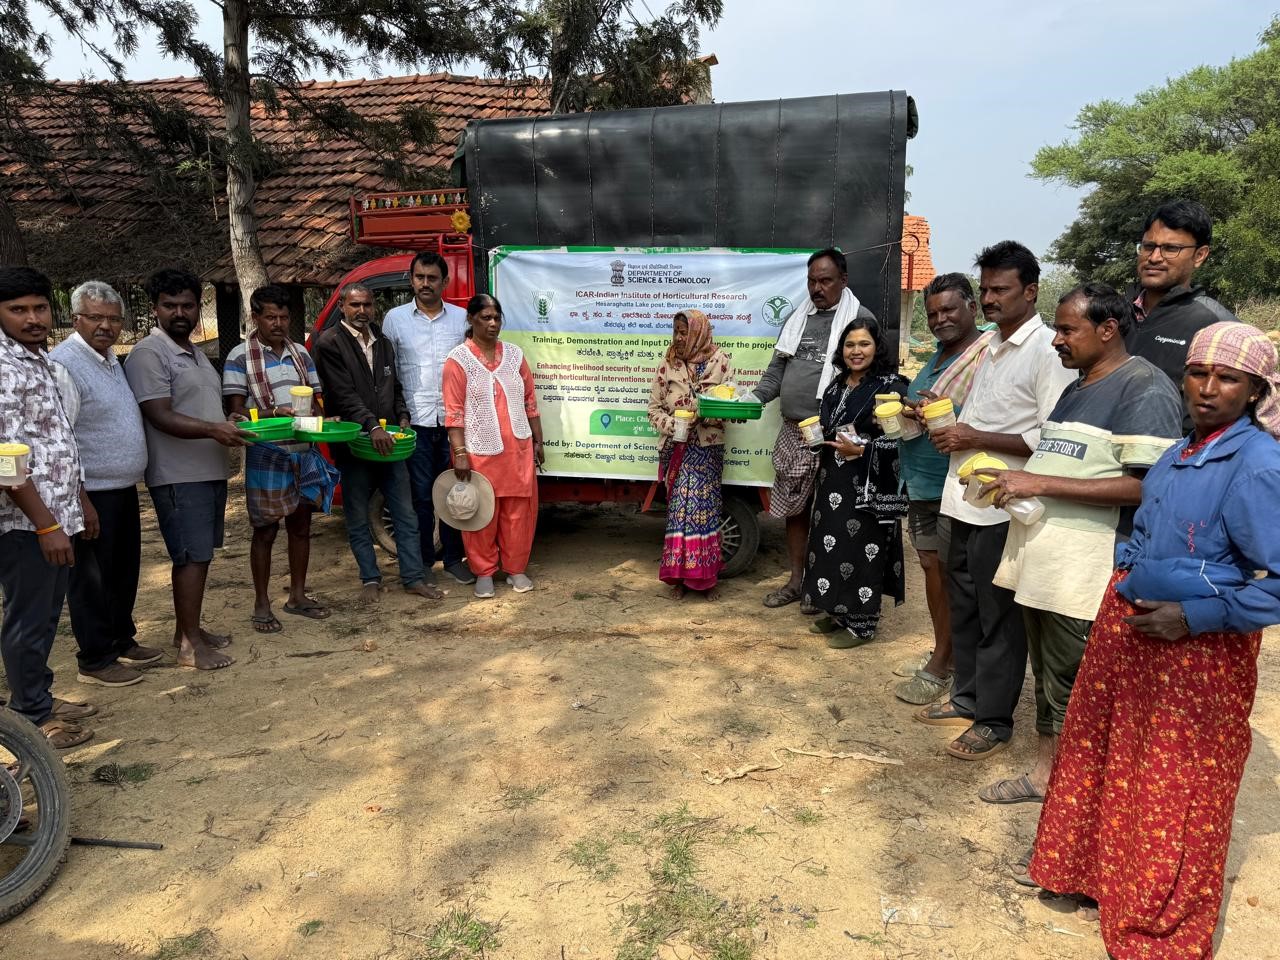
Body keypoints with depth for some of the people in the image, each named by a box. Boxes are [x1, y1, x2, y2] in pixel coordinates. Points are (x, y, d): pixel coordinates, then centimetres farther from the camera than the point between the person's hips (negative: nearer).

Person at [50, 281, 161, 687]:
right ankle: (95, 660, 15)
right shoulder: (65, 364, -17)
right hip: (92, 493, -9)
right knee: (92, 579, 3)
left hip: (124, 489, 9)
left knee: (124, 571, 19)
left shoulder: (112, 359, 11)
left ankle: (122, 642, 34)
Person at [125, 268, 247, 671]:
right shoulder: (149, 354, -12)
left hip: (210, 469, 9)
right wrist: (213, 430, -30)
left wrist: (233, 425, 13)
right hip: (179, 475, -9)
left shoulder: (195, 353, 17)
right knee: (192, 556, -6)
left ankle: (188, 628, 24)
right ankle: (190, 645, 2)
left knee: (199, 554, 14)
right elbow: (160, 417, -20)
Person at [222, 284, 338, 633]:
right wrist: (272, 414, -26)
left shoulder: (301, 353, 10)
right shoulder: (240, 356, -5)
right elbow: (236, 411, -9)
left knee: (301, 526, 12)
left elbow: (315, 401, 14)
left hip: (305, 452, 5)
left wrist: (318, 417, -8)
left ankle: (297, 596, 26)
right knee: (266, 530, 3)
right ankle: (262, 604, 15)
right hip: (266, 455, -5)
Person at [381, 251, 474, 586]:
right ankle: (422, 562, 16)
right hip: (416, 422, -1)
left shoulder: (462, 318, 7)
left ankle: (453, 558, 20)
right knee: (420, 494, 4)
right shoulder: (395, 318, 5)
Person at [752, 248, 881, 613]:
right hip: (792, 432, 6)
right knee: (793, 508, 12)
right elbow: (776, 371, 16)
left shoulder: (861, 318, -2)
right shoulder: (797, 319, 14)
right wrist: (753, 399, -2)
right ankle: (796, 580, 26)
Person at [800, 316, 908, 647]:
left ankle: (862, 623, 9)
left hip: (869, 486, -8)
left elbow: (902, 439, -15)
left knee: (862, 551, -3)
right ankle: (839, 613, 26)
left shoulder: (891, 386, -10)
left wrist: (861, 450, -23)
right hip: (834, 483, 8)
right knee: (832, 546, 12)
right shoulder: (836, 385, 13)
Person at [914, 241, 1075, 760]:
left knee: (998, 616, 3)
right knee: (964, 606, 18)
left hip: (1003, 506, -9)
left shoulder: (1047, 351, -13)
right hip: (967, 498, 9)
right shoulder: (990, 347, 14)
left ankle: (994, 720, 16)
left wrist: (974, 437, -19)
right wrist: (949, 426, 6)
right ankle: (968, 697, 33)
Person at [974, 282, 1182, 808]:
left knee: (1072, 692, 0)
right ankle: (1044, 773, 33)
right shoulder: (1075, 388, 18)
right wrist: (1019, 478, 7)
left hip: (1086, 574, -9)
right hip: (1042, 561, 9)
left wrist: (1041, 483, -21)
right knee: (1047, 678, 19)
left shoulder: (1144, 388, -12)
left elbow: (1144, 486, -21)